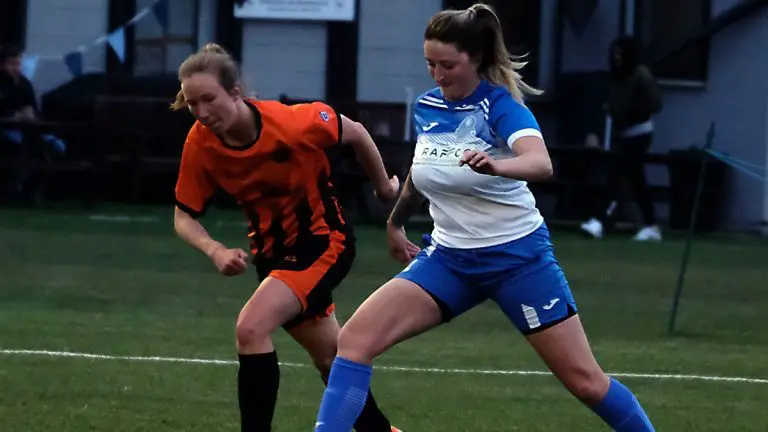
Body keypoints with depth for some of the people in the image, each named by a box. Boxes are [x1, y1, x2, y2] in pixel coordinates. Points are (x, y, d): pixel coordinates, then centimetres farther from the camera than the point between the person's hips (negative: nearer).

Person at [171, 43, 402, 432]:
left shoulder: (293, 122, -28)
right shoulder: (199, 145, -17)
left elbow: (354, 134, -9)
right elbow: (184, 216, -7)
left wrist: (384, 188, 6)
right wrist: (215, 251, -27)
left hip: (324, 241, -5)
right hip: (273, 250, 5)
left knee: (251, 328, -25)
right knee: (330, 357, 20)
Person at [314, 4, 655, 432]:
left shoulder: (501, 105, -17)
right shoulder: (426, 107, 1)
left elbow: (541, 163, -38)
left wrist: (494, 166, -57)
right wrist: (396, 221, 36)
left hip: (518, 256, -5)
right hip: (448, 258, 5)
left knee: (585, 380, -4)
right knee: (356, 338, -14)